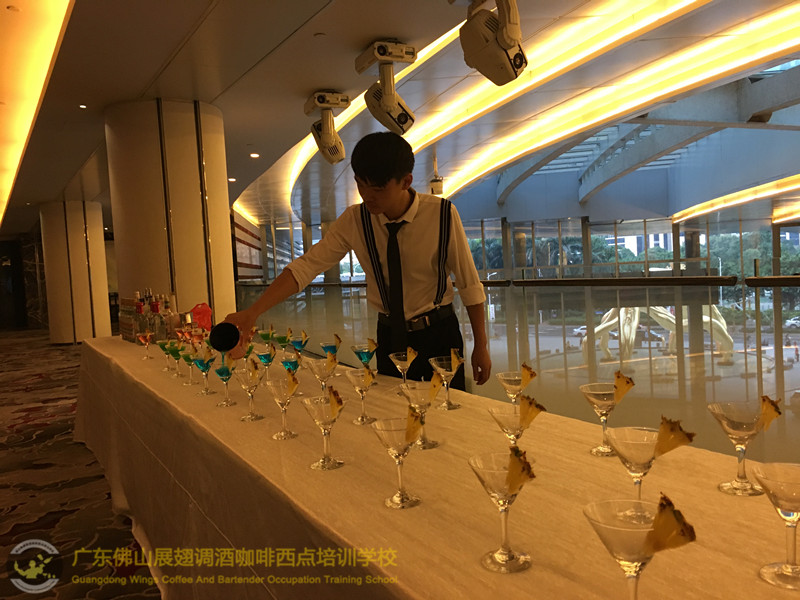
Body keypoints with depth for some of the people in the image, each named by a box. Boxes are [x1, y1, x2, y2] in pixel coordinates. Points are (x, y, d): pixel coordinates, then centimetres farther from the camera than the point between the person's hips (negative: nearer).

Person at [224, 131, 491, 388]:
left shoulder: (442, 215, -17)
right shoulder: (354, 221, -10)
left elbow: (469, 283, -9)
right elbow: (306, 266, -15)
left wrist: (480, 346, -5)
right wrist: (251, 313, -25)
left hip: (439, 334, -2)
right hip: (390, 337, 2)